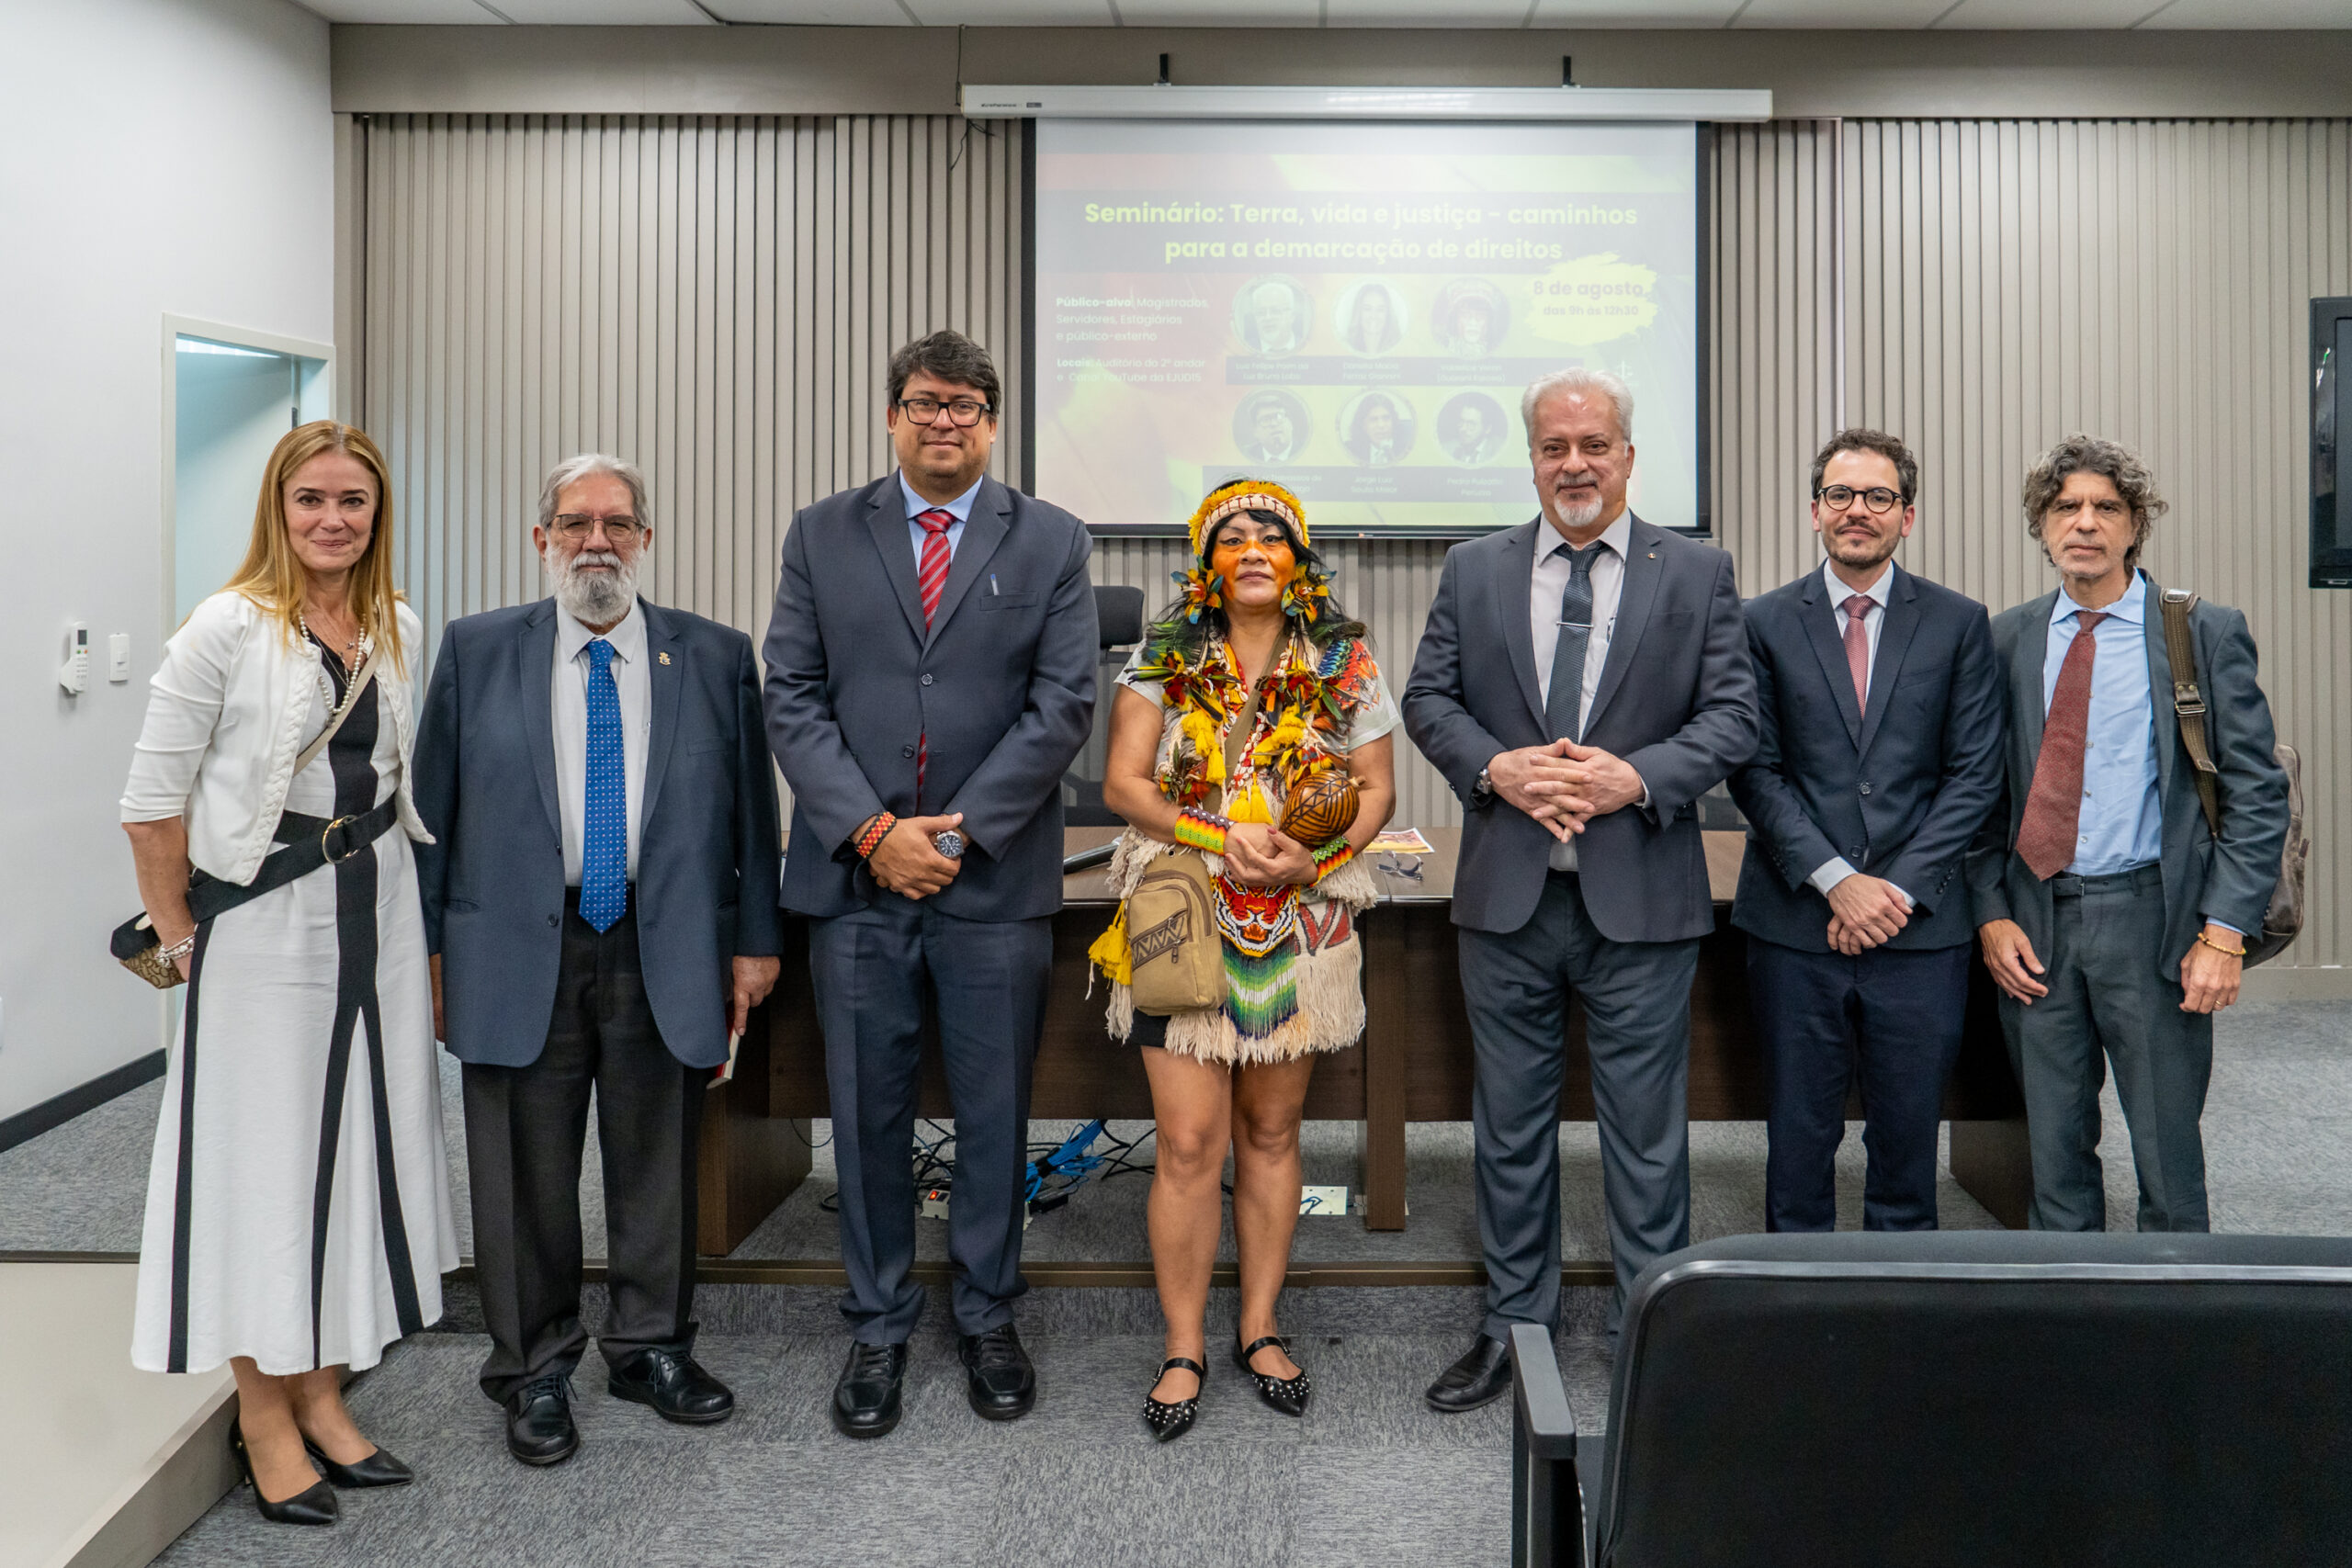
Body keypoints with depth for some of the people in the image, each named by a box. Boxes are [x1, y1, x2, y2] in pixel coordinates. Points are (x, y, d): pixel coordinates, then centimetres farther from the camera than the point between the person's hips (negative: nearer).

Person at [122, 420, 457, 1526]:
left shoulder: (399, 629, 6)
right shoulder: (228, 627, -9)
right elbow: (153, 800, -8)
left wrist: (415, 928, 10)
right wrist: (178, 938, -5)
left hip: (377, 912, 5)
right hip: (264, 922, -5)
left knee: (357, 1144, 11)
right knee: (262, 1153, 4)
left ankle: (320, 1394, 27)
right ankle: (262, 1416, 20)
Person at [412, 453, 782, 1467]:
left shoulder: (715, 657, 4)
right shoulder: (476, 651, 4)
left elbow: (750, 807, 6)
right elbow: (433, 807, 5)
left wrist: (754, 939, 5)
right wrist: (430, 947, 1)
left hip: (666, 953, 1)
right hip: (519, 953, 0)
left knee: (657, 1163, 12)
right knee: (527, 1173, 9)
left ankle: (651, 1346, 32)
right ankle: (535, 1367, 28)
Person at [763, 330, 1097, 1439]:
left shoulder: (1051, 542, 5)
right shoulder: (822, 535, 8)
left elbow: (1063, 705, -3)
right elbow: (792, 698, 1)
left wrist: (959, 830, -11)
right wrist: (871, 830, -10)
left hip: (996, 881, -1)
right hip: (856, 879, 1)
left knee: (994, 1114, 8)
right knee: (867, 1113, 9)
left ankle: (987, 1317, 27)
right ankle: (878, 1326, 25)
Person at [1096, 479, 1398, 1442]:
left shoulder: (1344, 662, 5)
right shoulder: (1166, 657, 2)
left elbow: (1376, 788, 6)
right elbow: (1122, 784, -2)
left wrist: (1312, 861, -12)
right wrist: (1224, 841, -16)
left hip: (1302, 926, 2)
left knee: (1271, 1133, 11)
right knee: (1189, 1143, -2)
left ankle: (1259, 1329, 26)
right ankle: (1183, 1350, 12)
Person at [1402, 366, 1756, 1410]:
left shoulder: (1698, 574, 4)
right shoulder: (1474, 571, 8)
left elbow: (1731, 717, -1)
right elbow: (1428, 699, 5)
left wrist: (1636, 777, -17)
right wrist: (1496, 767, -13)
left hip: (1641, 897, -2)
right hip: (1506, 894, 2)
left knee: (1645, 1130, 8)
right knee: (1510, 1124, 13)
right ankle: (1514, 1324, 28)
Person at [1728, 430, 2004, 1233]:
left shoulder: (1959, 623, 6)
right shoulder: (1765, 622, 4)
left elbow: (1974, 773, 2)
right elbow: (1755, 772, -1)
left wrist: (1898, 887, -9)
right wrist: (1836, 880, -11)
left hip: (1922, 928, 1)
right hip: (1796, 926, 0)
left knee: (1908, 1142, 10)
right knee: (1799, 1138, 7)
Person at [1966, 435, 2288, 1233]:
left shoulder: (2206, 634, -1)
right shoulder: (2006, 639, 7)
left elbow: (2257, 792, -2)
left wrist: (2225, 929, -10)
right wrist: (1991, 913, -1)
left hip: (2152, 921, -2)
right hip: (2035, 926, 2)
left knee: (2167, 1153, 6)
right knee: (2055, 1151, 11)